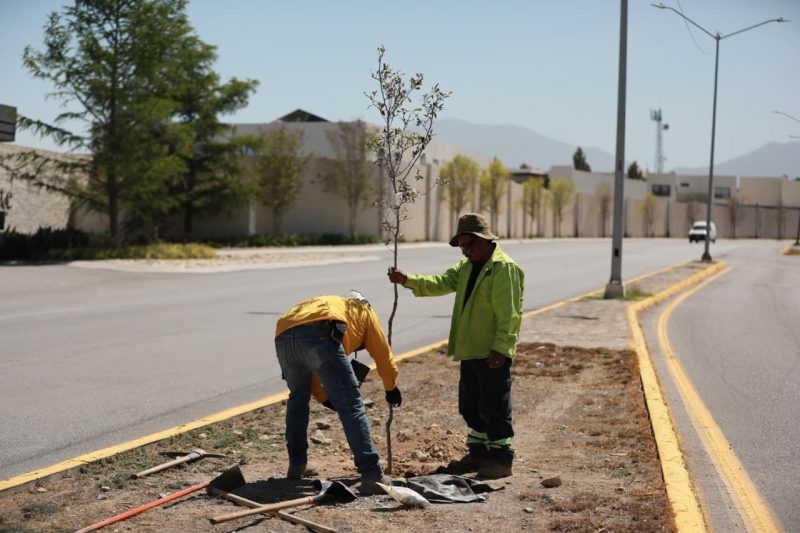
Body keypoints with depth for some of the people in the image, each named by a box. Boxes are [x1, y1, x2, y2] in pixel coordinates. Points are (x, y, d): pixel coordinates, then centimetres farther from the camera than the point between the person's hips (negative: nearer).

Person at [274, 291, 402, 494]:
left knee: (298, 398, 30)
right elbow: (383, 355, 31)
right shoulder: (363, 309, 35)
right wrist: (391, 389, 47)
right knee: (351, 406, -1)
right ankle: (372, 476, -5)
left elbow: (307, 369, 41)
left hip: (283, 337, 6)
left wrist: (326, 398, 44)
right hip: (318, 335, -6)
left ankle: (297, 466, 37)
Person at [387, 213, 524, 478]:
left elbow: (509, 315, -19)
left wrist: (500, 348, -23)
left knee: (494, 407, -4)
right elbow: (441, 283, 7)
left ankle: (501, 458, 6)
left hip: (493, 354, -9)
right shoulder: (467, 266, 16)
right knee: (471, 406, 16)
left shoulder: (505, 268, -14)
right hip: (470, 351, 9)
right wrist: (407, 280, -6)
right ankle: (479, 453, 28)